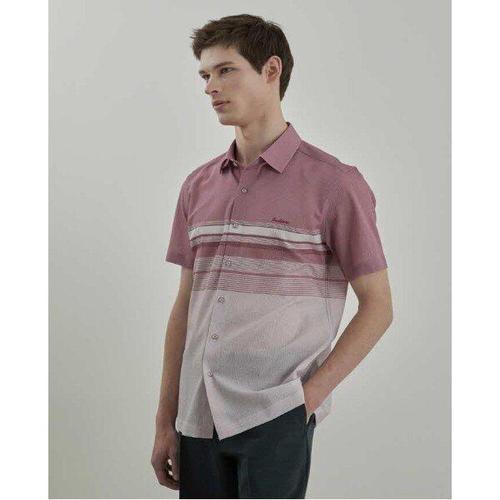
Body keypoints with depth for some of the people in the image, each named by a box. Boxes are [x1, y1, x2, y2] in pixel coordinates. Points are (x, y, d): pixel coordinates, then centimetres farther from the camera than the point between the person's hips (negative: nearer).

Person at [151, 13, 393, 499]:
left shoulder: (333, 182, -4)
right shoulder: (198, 186, 11)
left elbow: (377, 305, -2)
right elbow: (185, 305, 13)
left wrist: (311, 394, -11)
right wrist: (165, 420, 11)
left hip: (275, 417, -4)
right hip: (198, 417, 5)